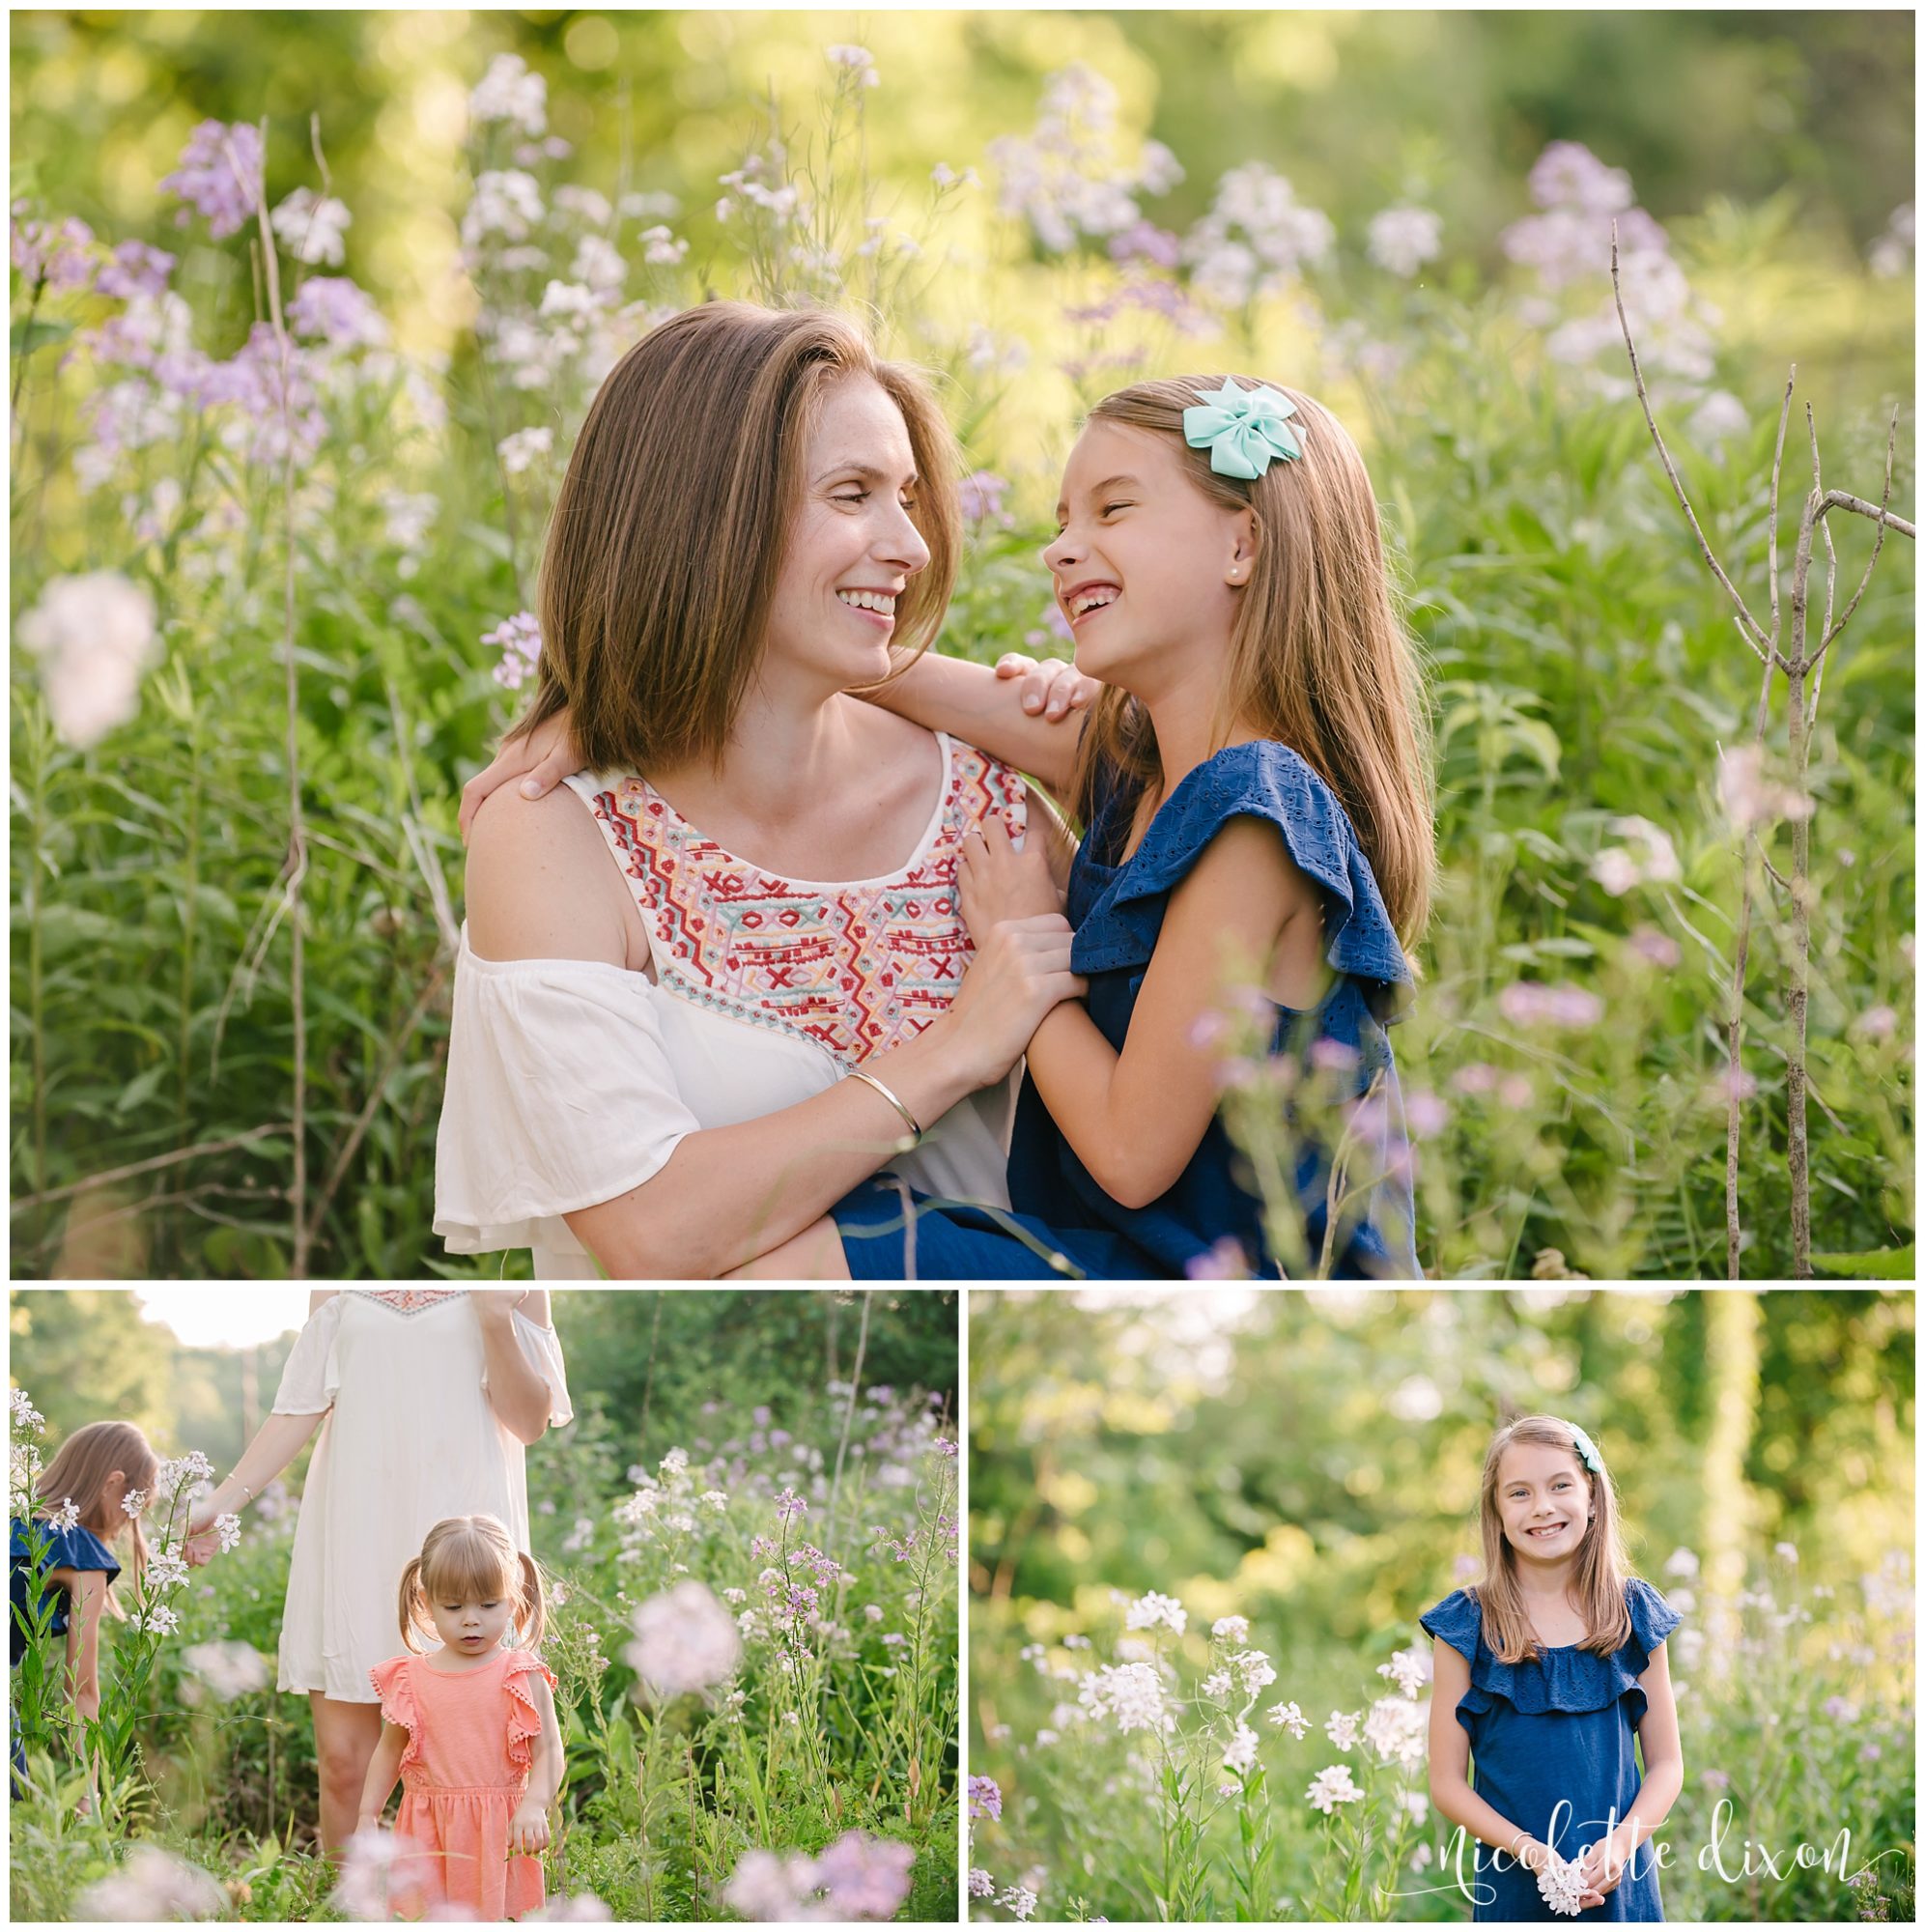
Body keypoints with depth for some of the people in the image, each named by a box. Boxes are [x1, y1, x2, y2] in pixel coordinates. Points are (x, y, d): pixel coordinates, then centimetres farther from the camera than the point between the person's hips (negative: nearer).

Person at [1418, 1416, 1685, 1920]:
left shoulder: (1635, 1614, 2)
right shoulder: (1466, 1627, -3)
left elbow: (1666, 1764, 5)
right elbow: (1447, 1783, -3)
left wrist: (1621, 1844, -11)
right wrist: (1530, 1851, -16)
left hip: (1621, 1884, 1)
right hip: (1515, 1890, -1)